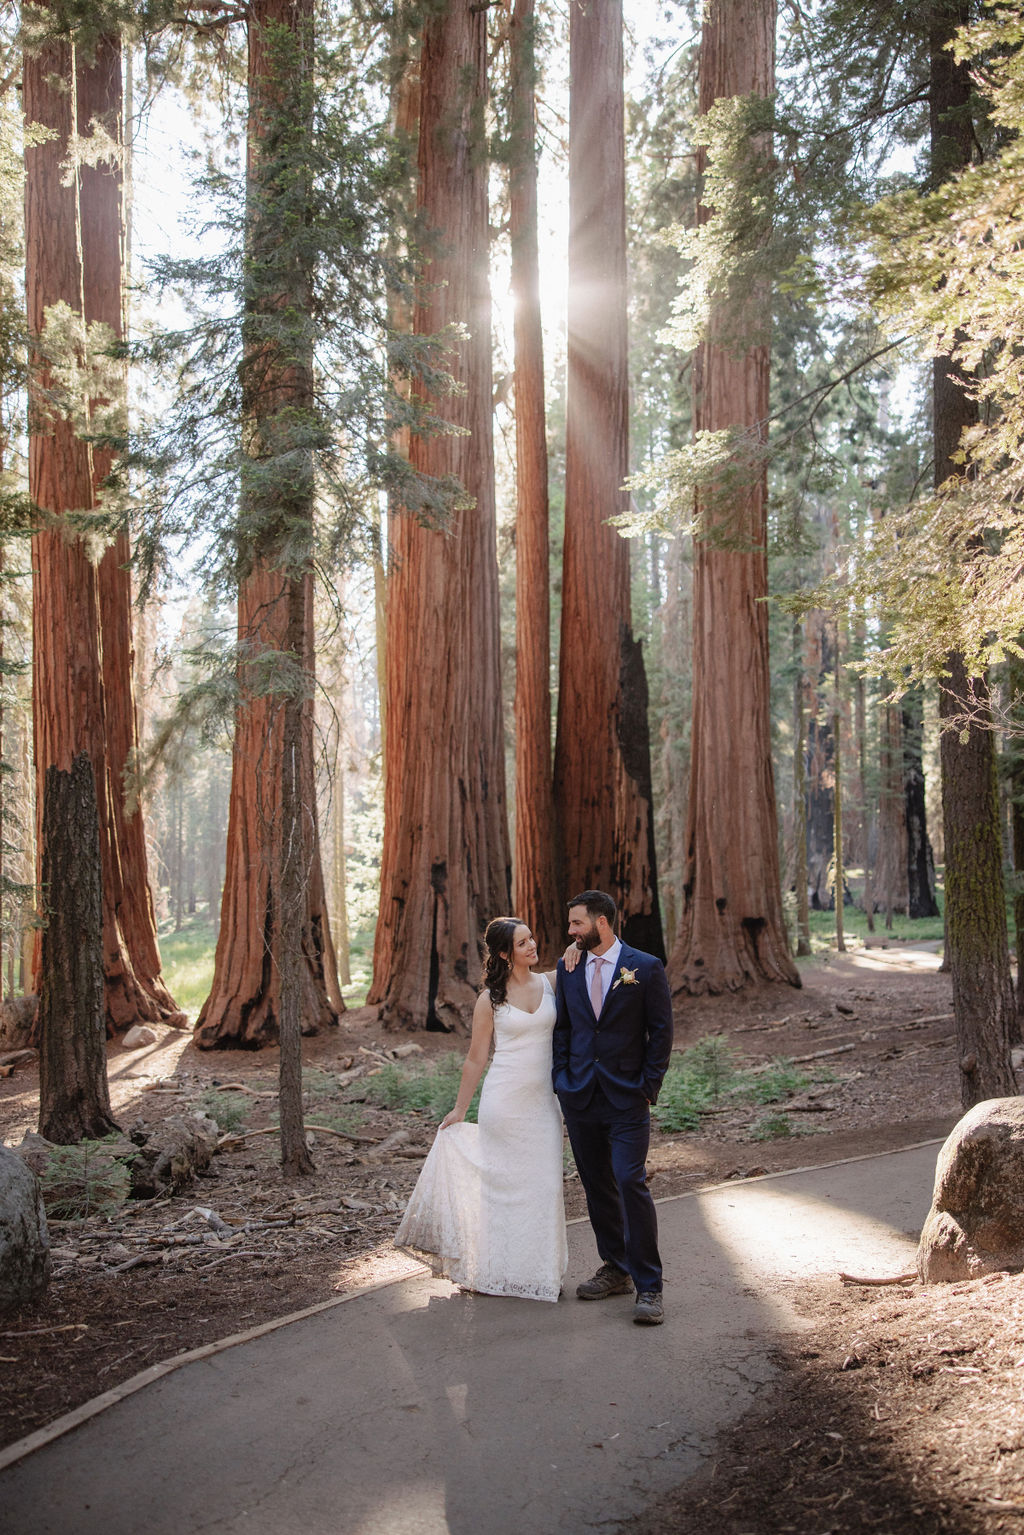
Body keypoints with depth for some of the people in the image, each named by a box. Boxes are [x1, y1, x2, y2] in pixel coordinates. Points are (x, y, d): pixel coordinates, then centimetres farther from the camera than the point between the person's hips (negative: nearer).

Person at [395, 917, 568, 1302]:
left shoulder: (551, 983, 3)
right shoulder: (490, 999, -3)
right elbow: (476, 1058, 3)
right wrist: (460, 1109, 7)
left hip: (542, 1101, 3)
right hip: (504, 1100, -3)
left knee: (544, 1182, 5)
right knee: (502, 1181, 3)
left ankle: (541, 1269, 16)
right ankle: (498, 1270, 15)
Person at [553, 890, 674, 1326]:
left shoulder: (646, 968, -5)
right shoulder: (568, 968, 7)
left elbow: (661, 1032, -2)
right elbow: (562, 1027, 12)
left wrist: (648, 1088, -7)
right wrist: (561, 1080, 4)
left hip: (627, 1098, -5)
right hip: (579, 1095, 5)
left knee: (630, 1183, -12)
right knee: (596, 1185, 11)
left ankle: (648, 1286, -3)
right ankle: (616, 1270, 26)